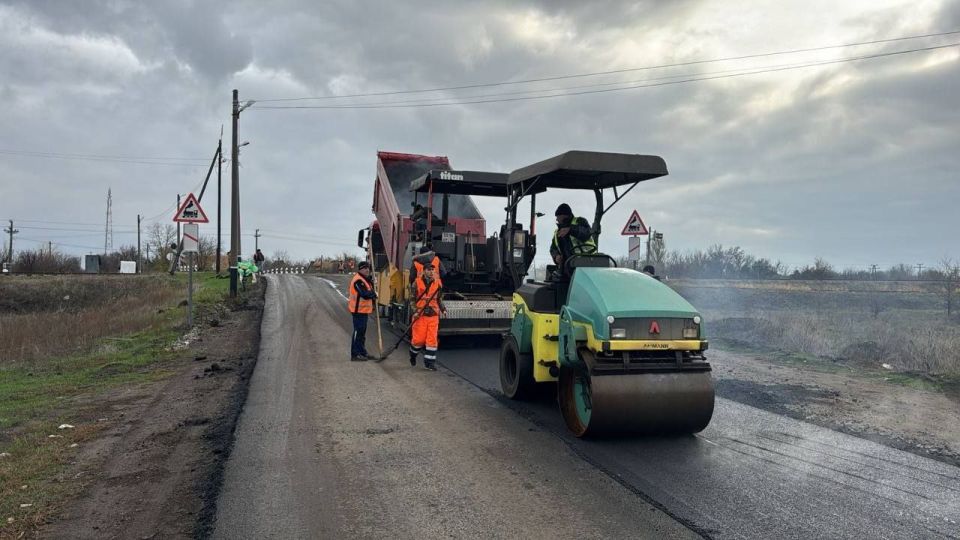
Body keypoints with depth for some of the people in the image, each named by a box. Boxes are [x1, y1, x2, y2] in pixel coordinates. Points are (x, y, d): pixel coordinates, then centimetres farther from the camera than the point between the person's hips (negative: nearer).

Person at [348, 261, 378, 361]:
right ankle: (355, 355, -6)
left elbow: (370, 291, 15)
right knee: (358, 331, -9)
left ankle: (362, 352, 24)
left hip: (364, 310, 11)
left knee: (362, 331, 15)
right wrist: (374, 293, -8)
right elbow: (365, 294, -25)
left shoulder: (365, 279, 18)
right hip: (358, 310, -10)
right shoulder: (358, 280, -17)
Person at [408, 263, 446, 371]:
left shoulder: (438, 283, 8)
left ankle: (429, 362, 6)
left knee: (432, 339, -2)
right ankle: (413, 354, 30)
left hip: (433, 315, 3)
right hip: (420, 315, -3)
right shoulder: (417, 283, -2)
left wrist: (443, 309, 2)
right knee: (419, 339, 0)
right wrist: (414, 310, -12)